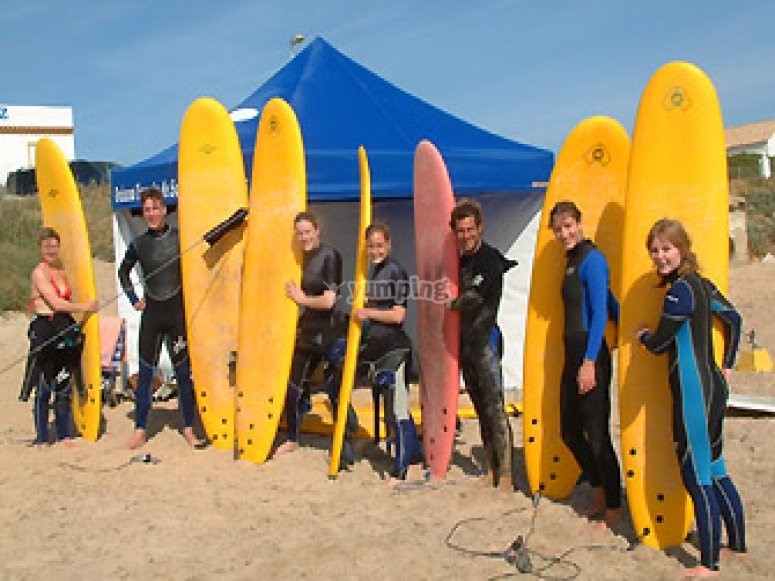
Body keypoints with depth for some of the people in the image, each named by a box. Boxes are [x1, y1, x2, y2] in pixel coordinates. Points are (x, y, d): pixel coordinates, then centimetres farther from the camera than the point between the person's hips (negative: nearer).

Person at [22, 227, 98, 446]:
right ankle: (42, 438, 8)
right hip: (44, 331, -6)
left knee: (64, 386, 10)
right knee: (44, 388, -1)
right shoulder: (39, 273, -8)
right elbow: (56, 303, -13)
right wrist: (84, 307, -6)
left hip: (65, 330, 7)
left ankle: (64, 435, 19)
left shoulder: (62, 271, 14)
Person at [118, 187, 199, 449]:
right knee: (145, 372, 6)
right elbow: (123, 271, 22)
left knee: (183, 372, 3)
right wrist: (133, 298, 11)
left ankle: (189, 429, 14)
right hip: (151, 313, 3)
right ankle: (140, 430, 14)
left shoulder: (180, 237, -4)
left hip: (178, 312, -2)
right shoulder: (138, 244, 5)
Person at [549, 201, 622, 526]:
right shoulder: (571, 261, 15)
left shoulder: (592, 259, -11)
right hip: (572, 355, 10)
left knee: (597, 436, -2)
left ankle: (614, 508, 13)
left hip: (590, 357, -9)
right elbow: (611, 305, 16)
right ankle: (600, 496, 32)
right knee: (570, 432, 16)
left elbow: (601, 312, -16)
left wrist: (589, 363, -20)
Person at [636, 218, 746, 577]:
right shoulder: (702, 284, 10)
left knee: (697, 478, -2)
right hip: (713, 387, 9)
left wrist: (642, 335, 10)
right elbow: (734, 320, 22)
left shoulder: (680, 290, -17)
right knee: (715, 472, 20)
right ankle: (737, 544, 32)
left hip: (694, 393, -9)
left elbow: (659, 344, -12)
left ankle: (709, 564, 5)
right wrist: (726, 367, 25)